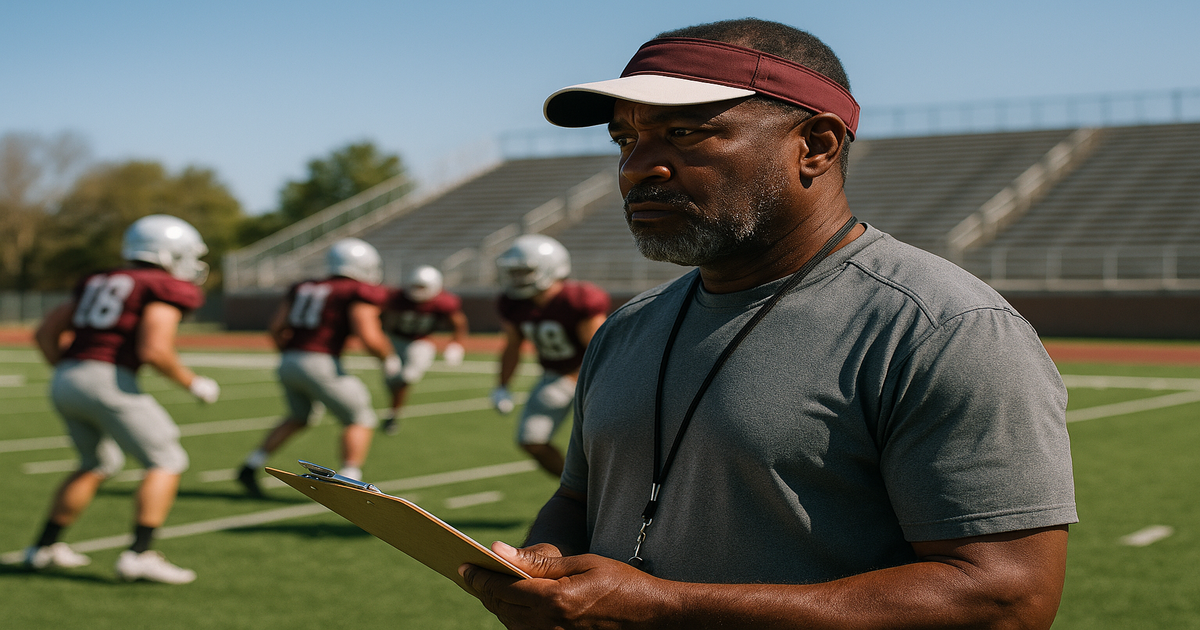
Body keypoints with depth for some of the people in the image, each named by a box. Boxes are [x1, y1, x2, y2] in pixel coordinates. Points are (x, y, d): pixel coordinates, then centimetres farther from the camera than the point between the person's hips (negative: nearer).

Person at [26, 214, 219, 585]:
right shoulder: (166, 289, -2)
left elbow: (46, 332, 20)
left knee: (98, 465, 25)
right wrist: (193, 383, -2)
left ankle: (45, 548, 27)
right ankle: (139, 556, -9)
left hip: (64, 383, 8)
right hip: (110, 382, -8)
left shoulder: (99, 282, 21)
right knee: (167, 463, 2)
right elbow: (154, 349, -15)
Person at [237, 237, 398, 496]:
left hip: (288, 364, 7)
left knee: (300, 417, 29)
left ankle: (251, 467, 24)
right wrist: (388, 359, 5)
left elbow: (277, 329, 14)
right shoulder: (359, 293, -4)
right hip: (321, 365, -7)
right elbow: (369, 338, -13)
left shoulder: (303, 288, 16)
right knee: (360, 420, 9)